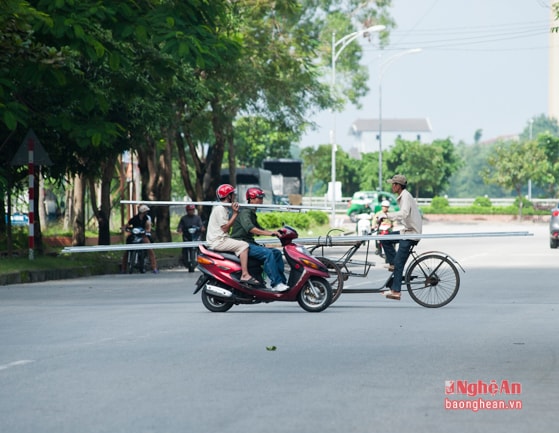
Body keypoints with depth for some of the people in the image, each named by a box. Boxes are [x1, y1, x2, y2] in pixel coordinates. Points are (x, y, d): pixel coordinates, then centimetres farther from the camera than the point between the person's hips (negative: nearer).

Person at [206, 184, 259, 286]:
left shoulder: (224, 208, 20)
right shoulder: (220, 209, -12)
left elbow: (227, 225, 14)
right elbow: (225, 228, -16)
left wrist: (235, 213, 7)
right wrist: (235, 214, -13)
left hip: (222, 239, 11)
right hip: (218, 241, -11)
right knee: (243, 245, -20)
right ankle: (245, 275, -27)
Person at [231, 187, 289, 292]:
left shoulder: (252, 213, 21)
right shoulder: (245, 212, -12)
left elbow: (259, 229, 29)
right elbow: (249, 228, -29)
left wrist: (274, 232, 14)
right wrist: (269, 233, -32)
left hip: (250, 243, 10)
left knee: (277, 252, 2)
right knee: (268, 253, -27)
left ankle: (282, 281, -3)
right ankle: (276, 284, -30)